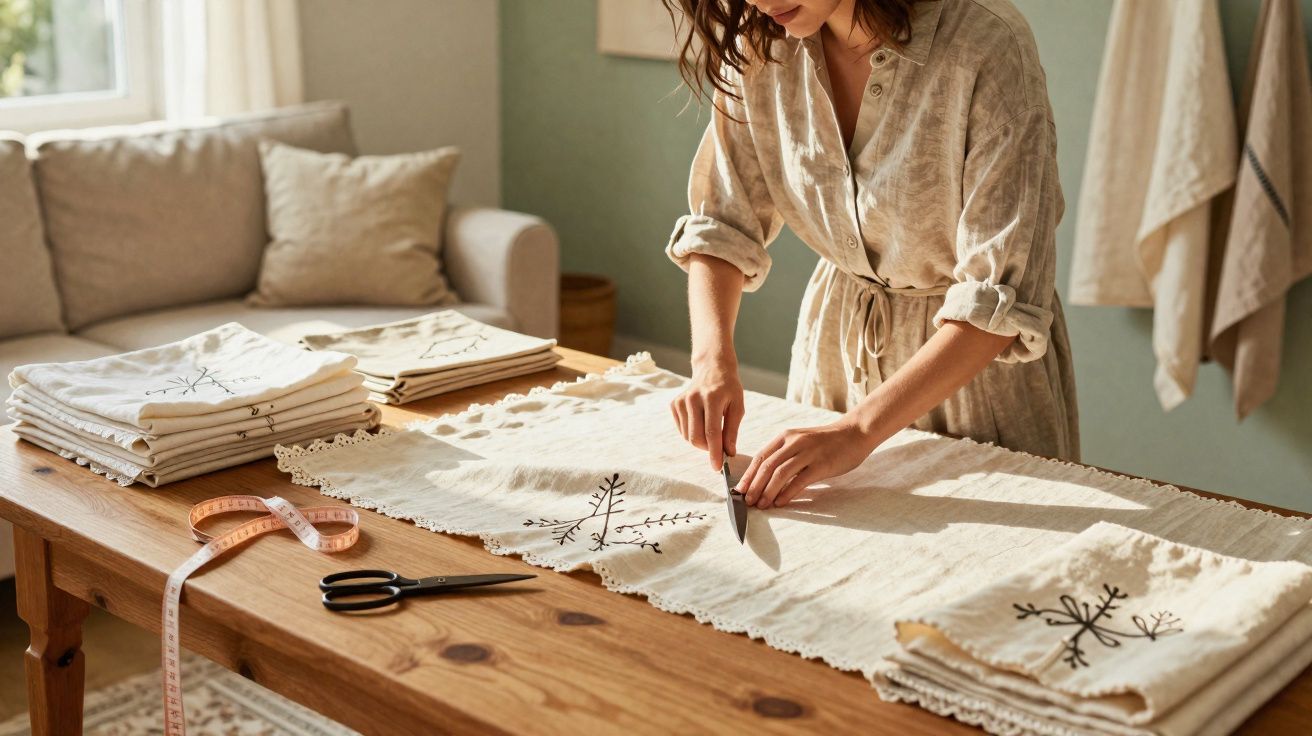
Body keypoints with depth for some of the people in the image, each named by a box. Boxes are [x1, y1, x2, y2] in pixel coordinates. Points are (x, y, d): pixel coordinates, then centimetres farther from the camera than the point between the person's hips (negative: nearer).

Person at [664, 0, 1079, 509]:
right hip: (838, 340, 4)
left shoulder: (986, 44, -28)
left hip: (981, 354, -4)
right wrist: (713, 358, -22)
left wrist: (858, 430, -36)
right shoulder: (760, 42, -13)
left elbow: (1001, 298, -31)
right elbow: (722, 223, -5)